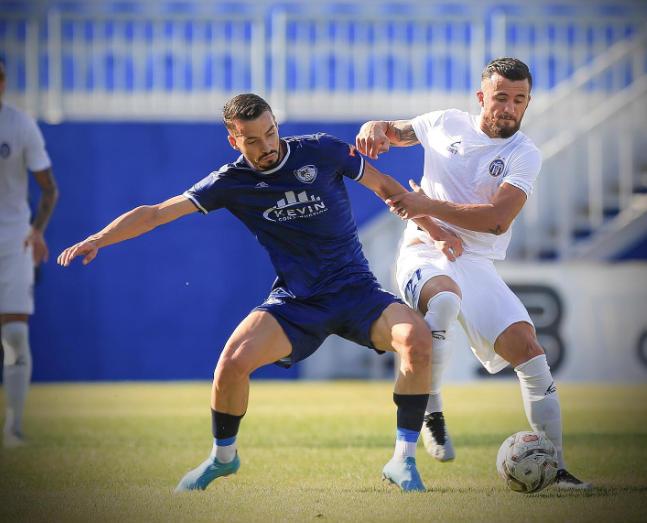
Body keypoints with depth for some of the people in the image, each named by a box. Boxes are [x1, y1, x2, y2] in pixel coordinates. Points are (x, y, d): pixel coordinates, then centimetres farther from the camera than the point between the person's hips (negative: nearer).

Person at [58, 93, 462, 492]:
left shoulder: (322, 151, -3)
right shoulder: (231, 182, -2)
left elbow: (386, 187, 9)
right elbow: (157, 213, -4)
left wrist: (435, 230, 9)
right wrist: (97, 240, -15)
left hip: (354, 289, 0)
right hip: (295, 301, 0)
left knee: (417, 338, -28)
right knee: (233, 361, -24)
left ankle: (404, 461, -14)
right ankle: (223, 456, 7)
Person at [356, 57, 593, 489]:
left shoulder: (525, 155, 1)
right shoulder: (446, 124, 7)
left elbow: (497, 219, -12)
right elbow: (392, 131, 23)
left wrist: (429, 205, -16)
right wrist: (373, 129, -3)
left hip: (478, 264, 2)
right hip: (425, 254, -1)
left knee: (528, 350, -13)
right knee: (445, 299, -38)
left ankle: (553, 467, -4)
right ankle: (431, 412, -24)